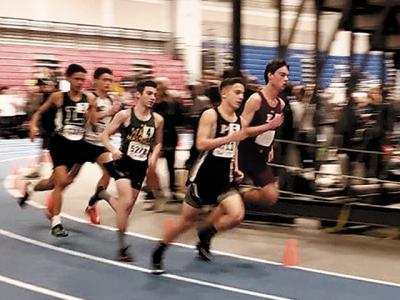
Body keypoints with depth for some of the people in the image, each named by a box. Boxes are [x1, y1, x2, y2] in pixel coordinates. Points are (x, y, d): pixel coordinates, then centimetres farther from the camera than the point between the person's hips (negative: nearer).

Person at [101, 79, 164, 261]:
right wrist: (113, 150, -21)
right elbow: (105, 134, -4)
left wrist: (154, 156, -3)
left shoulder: (157, 120, 2)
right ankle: (122, 245, -10)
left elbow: (158, 142, 16)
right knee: (126, 202, -18)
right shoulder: (125, 115, -9)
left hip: (141, 166, 5)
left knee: (128, 205, 12)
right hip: (123, 162, -5)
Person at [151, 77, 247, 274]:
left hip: (225, 179, 5)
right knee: (187, 220, 3)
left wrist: (236, 169, 11)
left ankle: (205, 236, 11)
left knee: (237, 215, -16)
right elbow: (201, 144, -22)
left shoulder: (239, 120, 8)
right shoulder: (210, 115, -12)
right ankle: (158, 253, 26)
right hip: (203, 176, -5)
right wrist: (229, 138, -28)